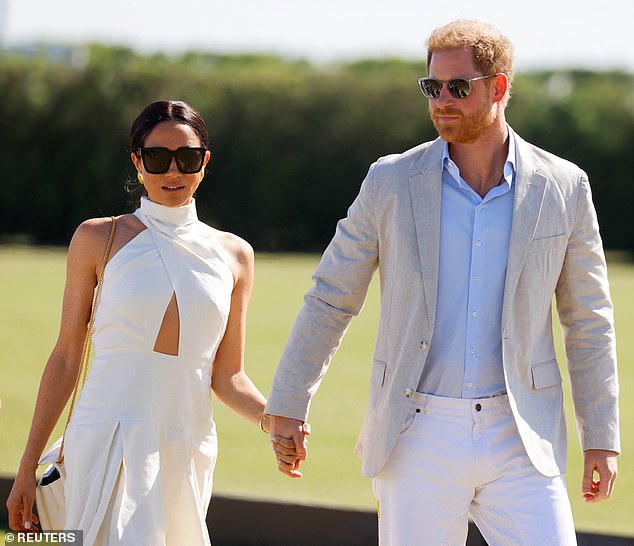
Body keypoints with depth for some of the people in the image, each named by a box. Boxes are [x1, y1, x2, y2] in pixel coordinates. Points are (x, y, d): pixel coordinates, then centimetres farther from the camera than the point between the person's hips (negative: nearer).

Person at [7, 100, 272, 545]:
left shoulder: (233, 255, 12)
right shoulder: (98, 239, 5)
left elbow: (228, 377, 13)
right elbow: (66, 358, 7)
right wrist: (28, 467, 5)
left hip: (188, 454, 3)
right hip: (108, 445, -3)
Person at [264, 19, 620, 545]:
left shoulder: (563, 188, 1)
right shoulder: (392, 182, 0)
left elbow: (588, 322, 7)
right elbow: (330, 300, 8)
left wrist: (603, 441, 4)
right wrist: (287, 407, 5)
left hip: (520, 442, 0)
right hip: (418, 437, 0)